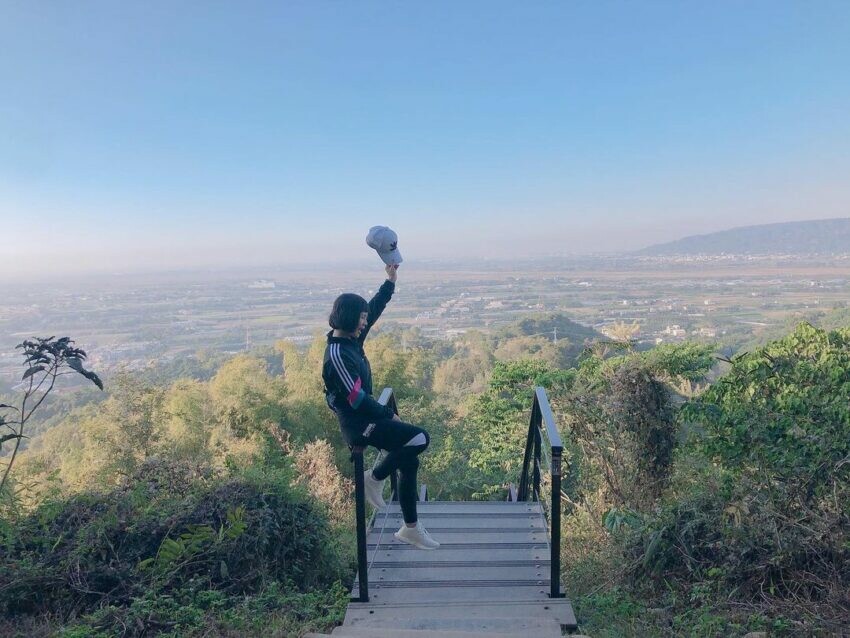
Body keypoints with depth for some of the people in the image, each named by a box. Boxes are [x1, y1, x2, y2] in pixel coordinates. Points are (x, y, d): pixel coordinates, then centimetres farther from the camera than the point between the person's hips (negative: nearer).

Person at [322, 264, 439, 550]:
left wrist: (391, 281, 12)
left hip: (366, 419, 10)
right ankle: (374, 479, 3)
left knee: (409, 462, 7)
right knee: (420, 439, -17)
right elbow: (356, 397, -25)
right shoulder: (337, 353, -23)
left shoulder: (351, 340, 5)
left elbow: (375, 309, 16)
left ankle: (411, 528, 19)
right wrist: (389, 414, -15)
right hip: (358, 425, -10)